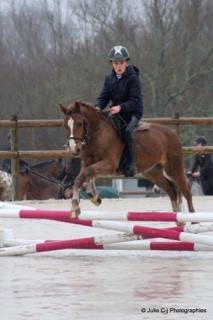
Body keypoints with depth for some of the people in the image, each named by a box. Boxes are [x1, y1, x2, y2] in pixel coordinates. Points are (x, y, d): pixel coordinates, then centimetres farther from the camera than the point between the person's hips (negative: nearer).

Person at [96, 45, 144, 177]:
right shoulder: (109, 79, 5)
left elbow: (135, 101, -20)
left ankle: (130, 166, -25)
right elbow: (104, 97, 4)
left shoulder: (133, 78, -13)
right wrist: (98, 107, -18)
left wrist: (120, 107, -35)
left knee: (127, 131, -30)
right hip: (116, 113, 7)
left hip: (133, 112, -7)